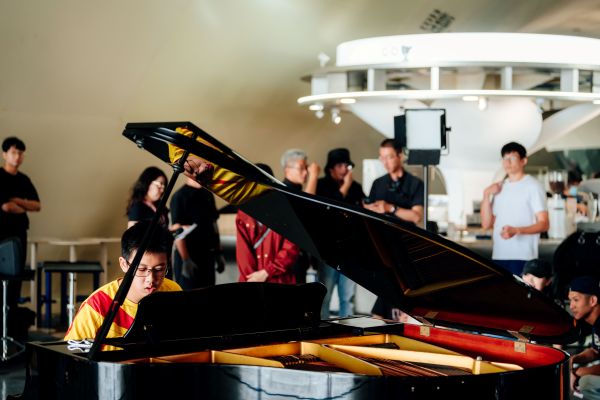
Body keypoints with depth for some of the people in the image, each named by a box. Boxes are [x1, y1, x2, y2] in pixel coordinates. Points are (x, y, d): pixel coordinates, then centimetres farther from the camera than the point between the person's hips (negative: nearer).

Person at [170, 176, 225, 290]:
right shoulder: (180, 196, -11)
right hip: (188, 256, -7)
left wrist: (218, 253, 15)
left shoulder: (208, 194, 11)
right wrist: (185, 259, -20)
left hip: (207, 256, 7)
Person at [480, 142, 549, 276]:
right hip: (498, 256, 6)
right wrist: (486, 195, 4)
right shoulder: (500, 188, 18)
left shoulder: (533, 186, -1)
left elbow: (543, 224, -7)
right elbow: (486, 224, 14)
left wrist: (516, 230, -21)